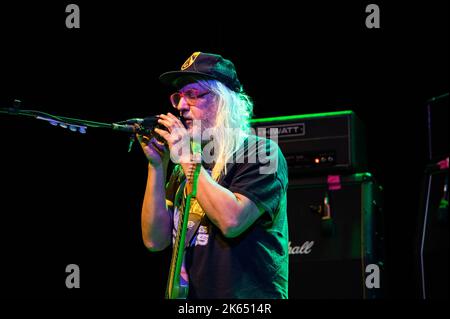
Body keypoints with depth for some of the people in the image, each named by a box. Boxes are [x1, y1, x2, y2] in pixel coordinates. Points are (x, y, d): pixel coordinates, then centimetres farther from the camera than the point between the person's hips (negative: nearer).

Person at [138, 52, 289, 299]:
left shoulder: (260, 151, -5)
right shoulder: (184, 167, 12)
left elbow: (231, 221, -20)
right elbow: (155, 240, 5)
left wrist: (187, 157, -13)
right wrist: (157, 165, -1)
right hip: (186, 292, 6)